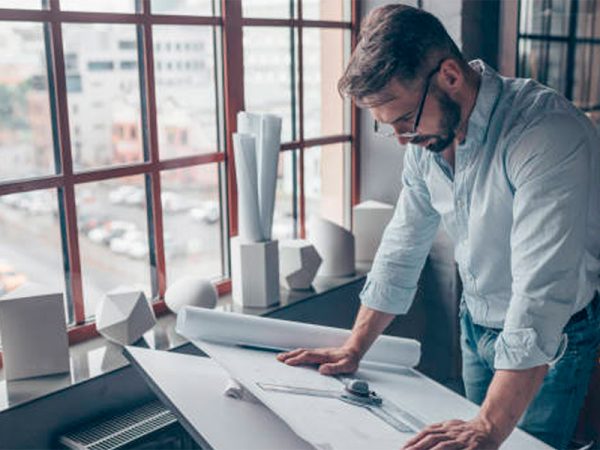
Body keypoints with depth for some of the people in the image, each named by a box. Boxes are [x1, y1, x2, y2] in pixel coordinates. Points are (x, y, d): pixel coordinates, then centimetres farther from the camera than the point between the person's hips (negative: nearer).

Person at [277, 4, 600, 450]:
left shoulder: (549, 135, -31)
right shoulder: (428, 135, -7)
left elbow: (540, 295, -35)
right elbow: (402, 248, 1)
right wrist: (354, 349, 0)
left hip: (552, 339, -6)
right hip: (476, 325, 6)